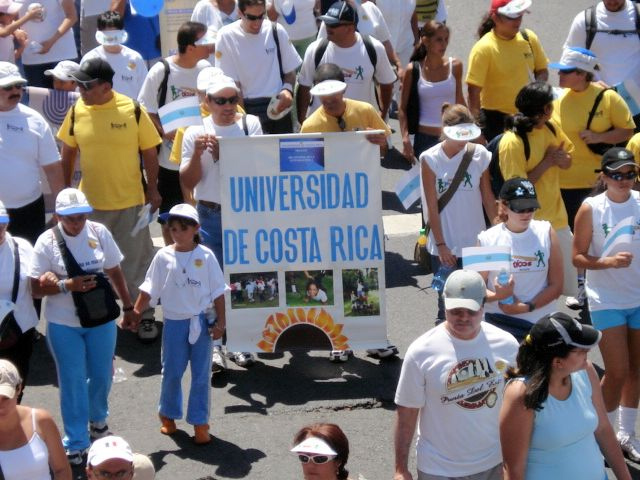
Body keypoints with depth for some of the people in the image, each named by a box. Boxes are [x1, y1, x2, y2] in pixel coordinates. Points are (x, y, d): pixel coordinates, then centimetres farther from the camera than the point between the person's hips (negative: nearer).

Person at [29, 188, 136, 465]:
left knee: (102, 375, 16)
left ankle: (97, 418, 45)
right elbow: (36, 288, -10)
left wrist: (128, 307, 10)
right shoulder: (47, 242, -13)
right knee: (72, 382, 4)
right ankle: (75, 443, 17)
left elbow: (114, 272, 6)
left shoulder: (99, 233, -6)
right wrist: (67, 285, -25)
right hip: (63, 325, -3)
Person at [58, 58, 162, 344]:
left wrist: (152, 190, -3)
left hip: (130, 201, -2)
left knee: (135, 262, 9)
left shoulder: (133, 111, -14)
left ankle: (144, 316, 24)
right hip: (89, 201, 3)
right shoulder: (77, 111, -6)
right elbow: (68, 151, 7)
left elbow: (149, 152, -4)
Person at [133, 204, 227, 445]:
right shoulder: (163, 256, -2)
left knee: (201, 374, 3)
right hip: (174, 322, 1)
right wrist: (135, 312, -4)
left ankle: (200, 422, 11)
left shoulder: (205, 256, -5)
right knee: (171, 372, 8)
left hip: (201, 321, -1)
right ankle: (168, 415, 28)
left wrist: (220, 320, -3)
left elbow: (218, 291, -1)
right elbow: (149, 290, 3)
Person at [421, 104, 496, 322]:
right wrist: (441, 244, -7)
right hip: (444, 246, -2)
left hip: (475, 244, 2)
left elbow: (487, 197, 6)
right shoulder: (430, 159, -7)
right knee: (447, 303, 5)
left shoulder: (479, 154, -1)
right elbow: (432, 207, -6)